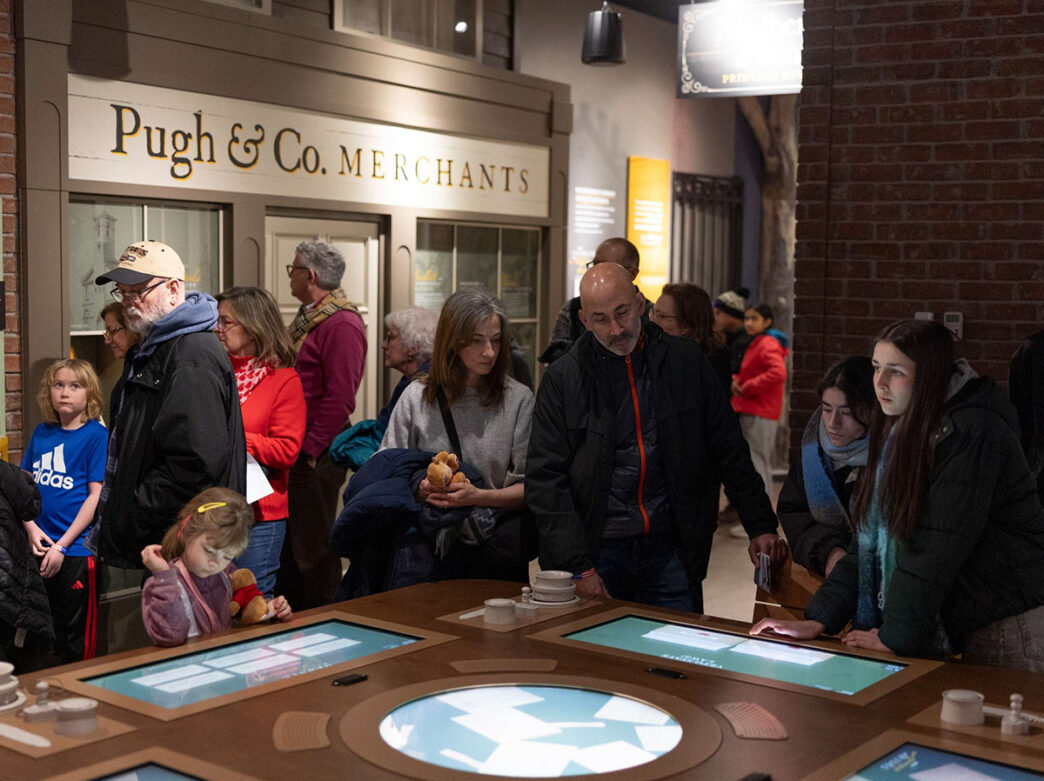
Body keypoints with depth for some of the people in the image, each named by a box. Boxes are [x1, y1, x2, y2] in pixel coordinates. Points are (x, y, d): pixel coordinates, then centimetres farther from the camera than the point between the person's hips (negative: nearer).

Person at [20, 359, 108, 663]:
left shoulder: (97, 435, -7)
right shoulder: (41, 433, 9)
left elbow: (97, 495, -11)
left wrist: (61, 546, -14)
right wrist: (31, 528, -5)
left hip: (76, 549, -5)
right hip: (40, 548, 5)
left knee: (76, 637, 3)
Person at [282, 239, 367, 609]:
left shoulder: (342, 324, -16)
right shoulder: (308, 317, 16)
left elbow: (340, 398, -21)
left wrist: (310, 450, -19)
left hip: (316, 454, -10)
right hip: (294, 448, 10)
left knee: (312, 544, -1)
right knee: (288, 541, 17)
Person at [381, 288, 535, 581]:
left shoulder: (518, 399, 2)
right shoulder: (417, 397, 5)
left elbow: (531, 488, -1)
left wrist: (480, 496, -17)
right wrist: (420, 488, -13)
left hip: (498, 549, 0)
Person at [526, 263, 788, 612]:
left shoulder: (685, 363, 6)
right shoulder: (562, 378, 1)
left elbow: (730, 454, 11)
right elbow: (545, 479, -2)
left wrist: (761, 527, 6)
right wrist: (578, 567, -9)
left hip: (672, 552, 1)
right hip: (598, 552, -1)